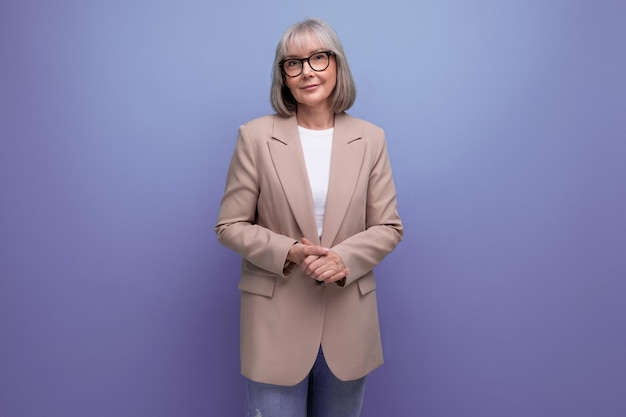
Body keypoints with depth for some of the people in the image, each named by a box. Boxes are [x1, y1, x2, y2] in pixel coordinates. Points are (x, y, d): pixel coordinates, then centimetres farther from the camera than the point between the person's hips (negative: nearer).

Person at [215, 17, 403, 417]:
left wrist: (344, 258, -17)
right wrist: (288, 252, -18)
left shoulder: (370, 138, 1)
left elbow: (388, 227, 2)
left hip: (348, 320, 2)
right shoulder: (256, 136, -4)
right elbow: (230, 226, -2)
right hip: (276, 322, -2)